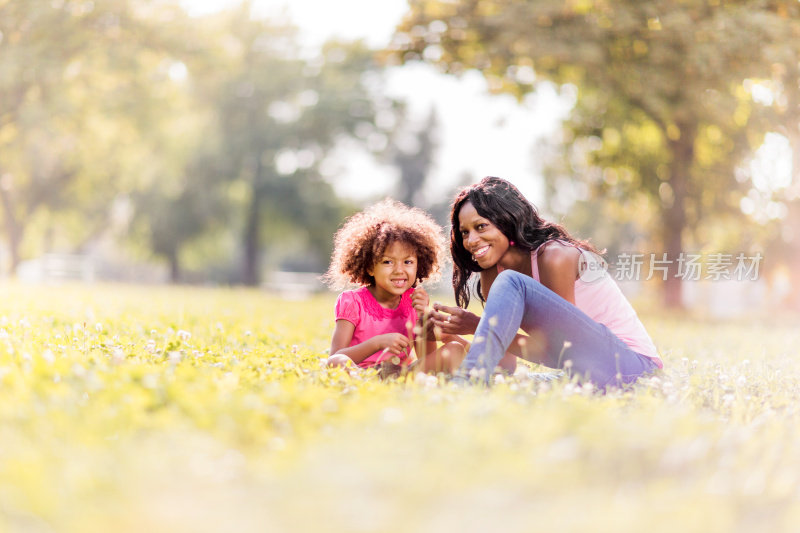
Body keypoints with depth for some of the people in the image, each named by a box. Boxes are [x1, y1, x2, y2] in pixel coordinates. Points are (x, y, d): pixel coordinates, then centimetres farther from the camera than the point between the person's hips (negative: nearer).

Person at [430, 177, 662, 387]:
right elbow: (505, 365, 6)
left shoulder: (555, 257, -15)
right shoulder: (492, 275, 7)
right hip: (586, 375, 8)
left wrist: (477, 327, -19)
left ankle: (468, 379, -35)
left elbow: (558, 349, -16)